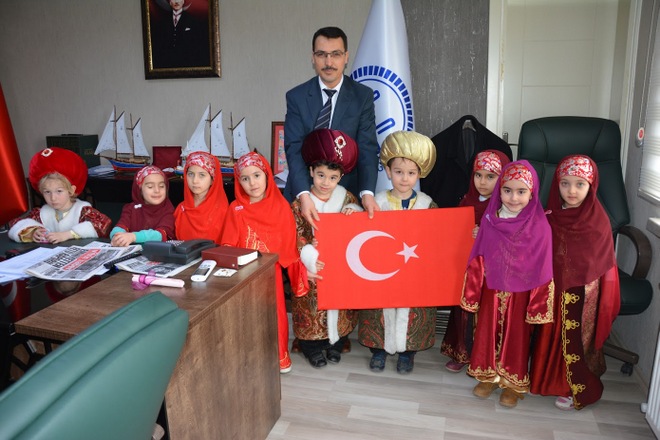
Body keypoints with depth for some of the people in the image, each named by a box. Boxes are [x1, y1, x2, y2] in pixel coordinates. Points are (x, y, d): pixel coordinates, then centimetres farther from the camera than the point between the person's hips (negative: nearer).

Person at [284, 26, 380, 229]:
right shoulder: (296, 96, -2)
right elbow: (294, 149, -10)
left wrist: (367, 193, -24)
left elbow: (367, 148, -9)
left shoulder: (363, 96, -2)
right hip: (303, 192, 1)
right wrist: (303, 195, -25)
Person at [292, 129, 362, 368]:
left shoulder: (346, 198, 1)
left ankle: (336, 343, 32)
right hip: (313, 268, -2)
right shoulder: (300, 203, -8)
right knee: (313, 306, 4)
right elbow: (296, 235, -11)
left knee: (340, 303, 11)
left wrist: (354, 213, -15)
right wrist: (310, 256, -25)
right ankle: (312, 347, 23)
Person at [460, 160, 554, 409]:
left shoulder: (539, 225, -14)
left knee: (517, 337, 13)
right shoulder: (489, 219, -6)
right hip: (492, 290, 3)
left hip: (520, 292, -2)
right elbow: (478, 260, -1)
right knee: (487, 332, 14)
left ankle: (514, 383, 32)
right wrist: (473, 292, 1)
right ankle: (488, 375, 35)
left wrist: (538, 302, -8)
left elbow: (541, 267, -10)